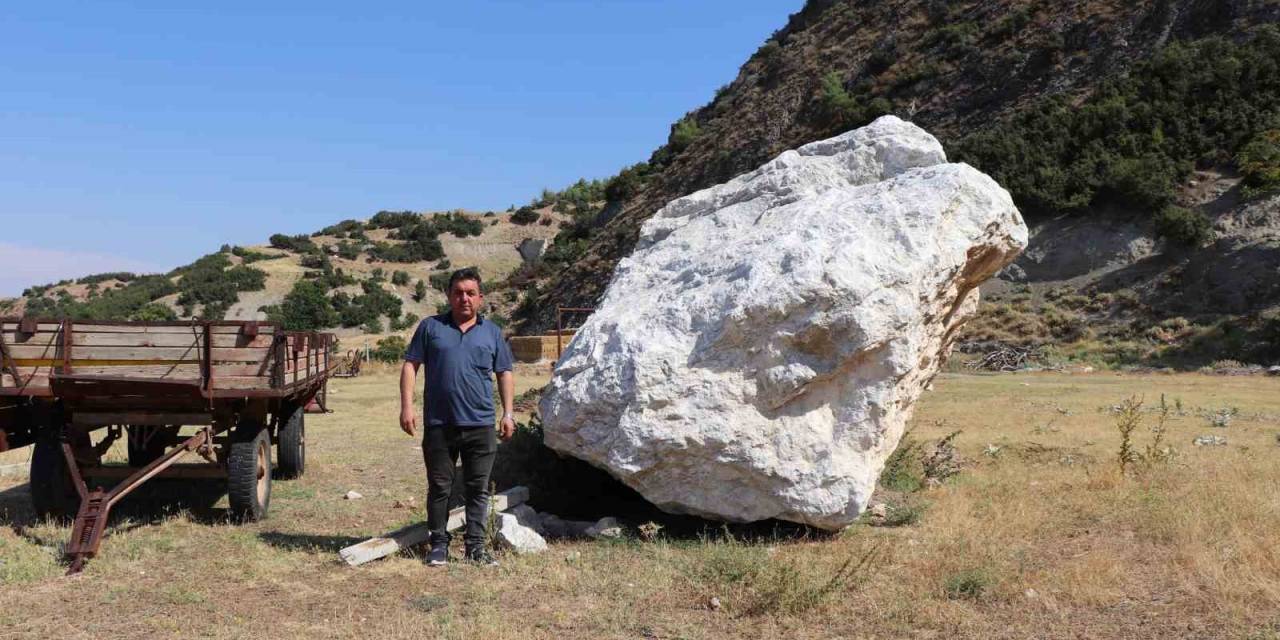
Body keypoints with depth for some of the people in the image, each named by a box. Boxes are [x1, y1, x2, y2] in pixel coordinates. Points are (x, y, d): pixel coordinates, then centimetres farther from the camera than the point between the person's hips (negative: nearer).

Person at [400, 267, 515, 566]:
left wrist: (508, 413, 6)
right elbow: (410, 365, 5)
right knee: (439, 487, 6)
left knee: (478, 488, 5)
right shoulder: (431, 327, 7)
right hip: (439, 425, -1)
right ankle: (439, 544, 17)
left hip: (480, 425, 1)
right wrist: (407, 406, -4)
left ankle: (475, 546, 13)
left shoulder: (492, 332, 12)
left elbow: (505, 373, 14)